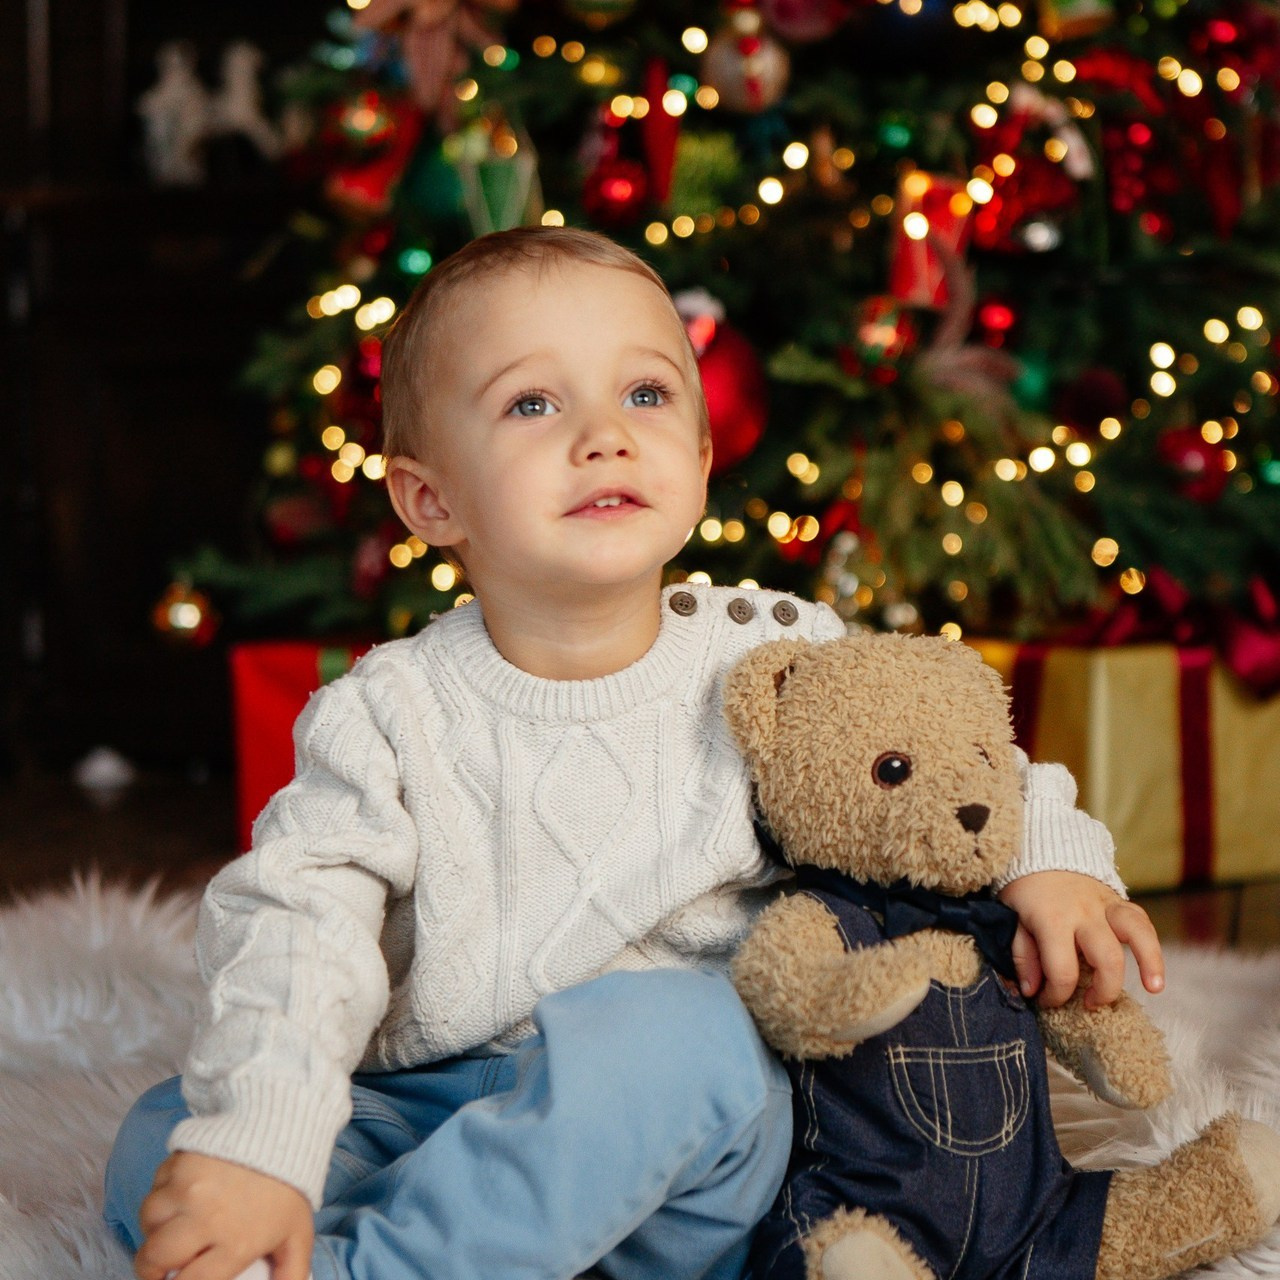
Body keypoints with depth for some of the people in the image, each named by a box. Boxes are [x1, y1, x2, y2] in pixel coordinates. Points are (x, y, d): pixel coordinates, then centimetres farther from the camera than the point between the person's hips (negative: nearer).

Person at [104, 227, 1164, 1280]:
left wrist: (1049, 855, -4)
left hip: (682, 1151, 0)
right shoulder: (389, 719, -7)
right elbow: (296, 922, -15)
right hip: (425, 1113, 1)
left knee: (669, 1032, -35)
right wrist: (253, 1139, -29)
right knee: (165, 1149, -18)